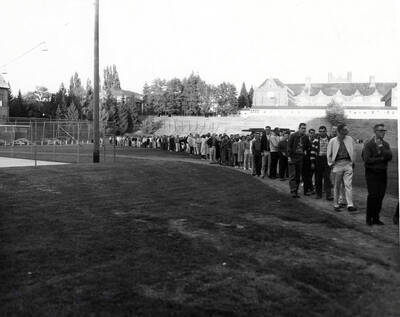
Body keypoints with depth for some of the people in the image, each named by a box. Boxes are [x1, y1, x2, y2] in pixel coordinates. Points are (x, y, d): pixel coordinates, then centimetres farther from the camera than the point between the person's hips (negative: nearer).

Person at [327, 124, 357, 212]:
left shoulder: (350, 139, 5)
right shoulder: (332, 141, -1)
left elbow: (353, 152, 13)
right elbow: (329, 154, 7)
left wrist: (353, 162, 10)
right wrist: (331, 164, 4)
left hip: (348, 164, 1)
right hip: (337, 165, -1)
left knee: (348, 185, -4)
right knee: (337, 186, 5)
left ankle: (350, 205, -4)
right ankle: (336, 205, 15)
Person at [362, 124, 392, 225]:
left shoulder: (385, 144, 10)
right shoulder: (368, 144, -4)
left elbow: (389, 157, -5)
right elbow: (367, 159, -13)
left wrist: (381, 147, -12)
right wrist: (381, 159, -6)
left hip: (382, 173, 5)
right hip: (372, 174, -5)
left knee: (380, 196, 3)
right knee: (372, 195, -9)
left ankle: (376, 218, 12)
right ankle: (369, 218, 3)